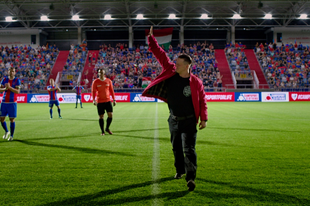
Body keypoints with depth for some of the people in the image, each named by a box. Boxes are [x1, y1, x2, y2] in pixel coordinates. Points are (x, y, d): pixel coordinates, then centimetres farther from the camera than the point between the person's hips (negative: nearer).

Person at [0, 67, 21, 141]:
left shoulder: (17, 80, -1)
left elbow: (17, 91, -12)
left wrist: (9, 87, -24)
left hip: (12, 103, -4)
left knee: (12, 119, -2)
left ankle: (11, 136, 9)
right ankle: (6, 131, 28)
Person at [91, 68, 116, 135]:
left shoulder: (108, 81, 6)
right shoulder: (95, 82, -1)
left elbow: (111, 91, 11)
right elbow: (93, 91, -3)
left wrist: (114, 100, 8)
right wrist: (94, 100, -16)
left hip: (108, 101, 2)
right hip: (100, 102, -2)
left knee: (110, 115, -5)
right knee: (101, 116, 2)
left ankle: (107, 128, 17)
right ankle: (102, 131, 14)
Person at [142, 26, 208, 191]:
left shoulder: (195, 82, -10)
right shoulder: (171, 72, -3)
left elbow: (202, 100, -2)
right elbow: (160, 55, -3)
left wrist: (204, 118, -5)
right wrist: (151, 38, -9)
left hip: (189, 121, -4)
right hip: (174, 120, 5)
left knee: (188, 149, -8)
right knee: (176, 148, 18)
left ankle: (190, 178, -9)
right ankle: (180, 170, 38)